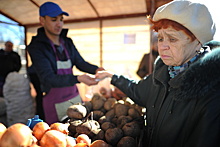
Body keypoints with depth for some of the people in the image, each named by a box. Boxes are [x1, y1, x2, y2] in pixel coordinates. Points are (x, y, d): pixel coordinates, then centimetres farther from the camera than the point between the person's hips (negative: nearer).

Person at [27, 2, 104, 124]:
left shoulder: (67, 42, 3)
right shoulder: (36, 47, -13)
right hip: (55, 102, -4)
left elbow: (80, 62, 3)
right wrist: (78, 79, -36)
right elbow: (48, 78, -22)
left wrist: (96, 69, -18)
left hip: (75, 96, 5)